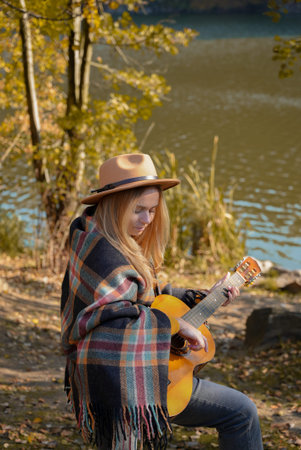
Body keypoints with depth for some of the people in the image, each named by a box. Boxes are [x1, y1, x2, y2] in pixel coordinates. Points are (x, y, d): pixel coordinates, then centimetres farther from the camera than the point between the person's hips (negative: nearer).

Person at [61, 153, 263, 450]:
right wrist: (176, 324, -27)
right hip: (126, 383, -11)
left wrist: (206, 298, 15)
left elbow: (148, 294, 19)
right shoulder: (104, 253, -22)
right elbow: (113, 313, -34)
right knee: (242, 411, -1)